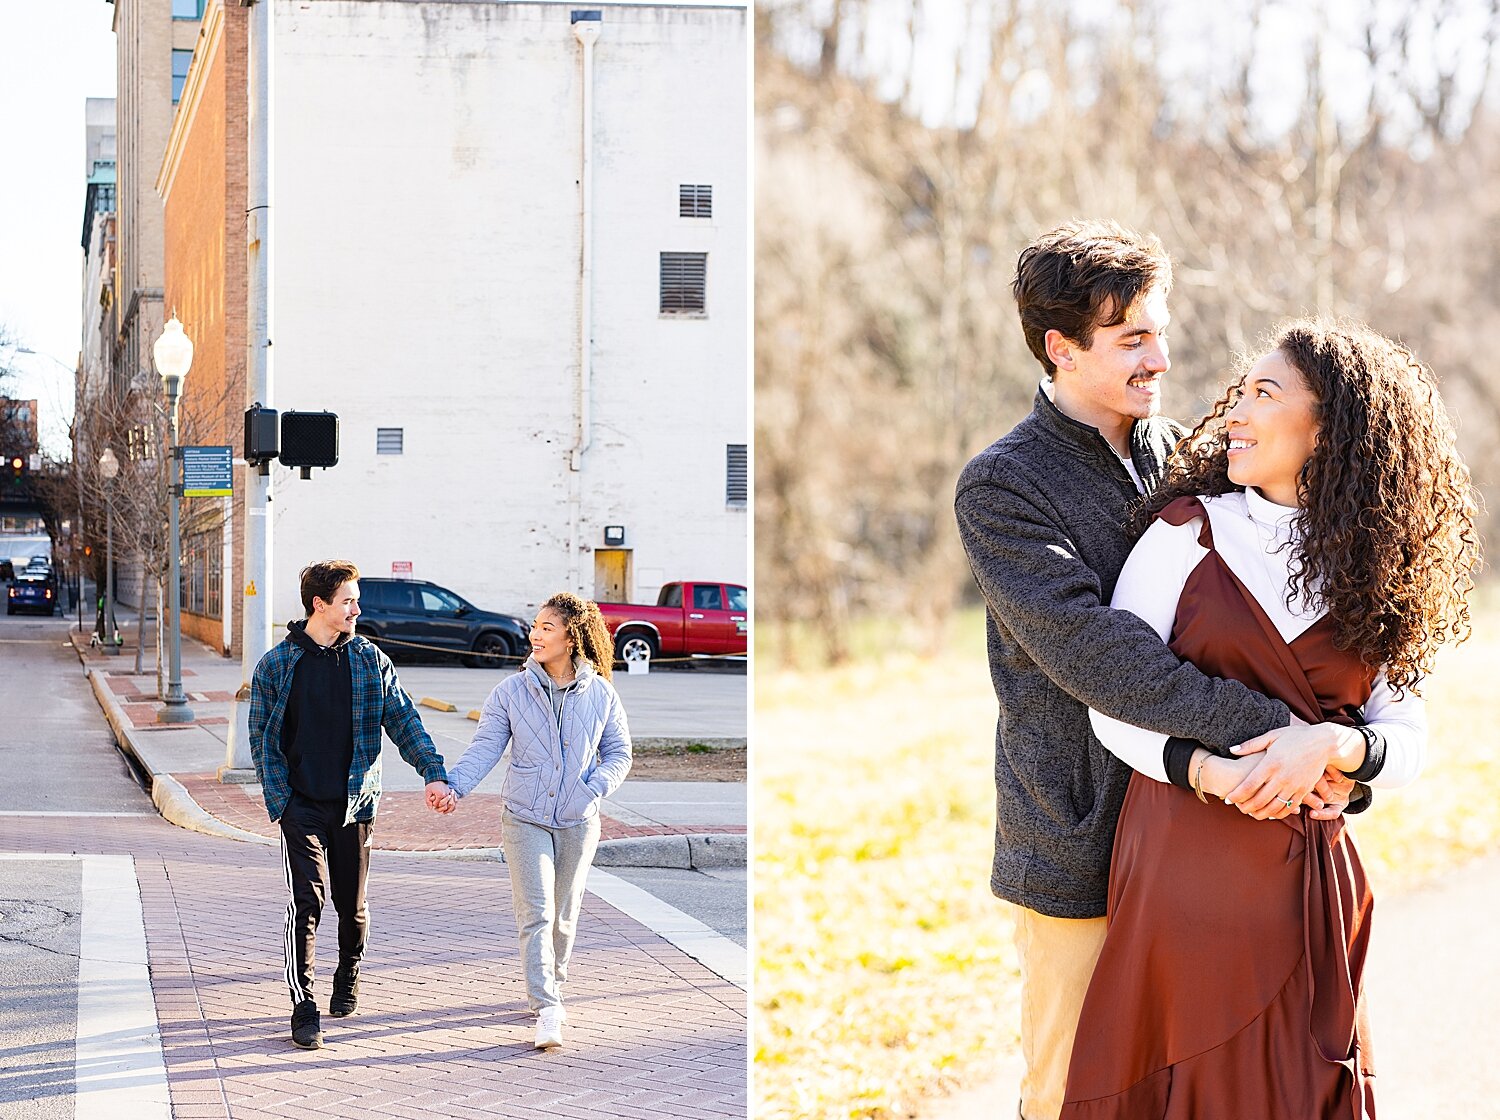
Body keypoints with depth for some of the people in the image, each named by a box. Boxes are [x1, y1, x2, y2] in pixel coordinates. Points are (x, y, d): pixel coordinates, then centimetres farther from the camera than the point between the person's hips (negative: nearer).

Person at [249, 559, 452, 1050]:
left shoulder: (369, 660, 4)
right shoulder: (277, 664, -1)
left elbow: (403, 720, 3)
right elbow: (262, 737, 2)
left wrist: (434, 772, -10)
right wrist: (280, 798, -6)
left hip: (354, 804, 2)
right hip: (302, 805, -2)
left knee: (352, 905, 12)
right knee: (307, 901, -14)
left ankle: (348, 979, 38)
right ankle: (304, 1010, -11)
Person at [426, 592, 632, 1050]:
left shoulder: (600, 694, -1)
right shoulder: (511, 692, -5)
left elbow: (618, 751, 8)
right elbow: (484, 749, -7)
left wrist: (595, 789, -9)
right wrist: (453, 785, -23)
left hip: (579, 823, 2)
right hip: (525, 819, -2)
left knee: (564, 914, 13)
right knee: (536, 914, -12)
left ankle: (550, 989, 34)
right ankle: (547, 1011, -16)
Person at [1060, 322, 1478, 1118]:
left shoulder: (1372, 571, 8)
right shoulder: (1188, 531, 0)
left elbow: (1406, 742, 5)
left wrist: (1330, 746, -16)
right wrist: (1210, 772, -20)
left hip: (1310, 874, 2)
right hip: (1184, 863, -2)